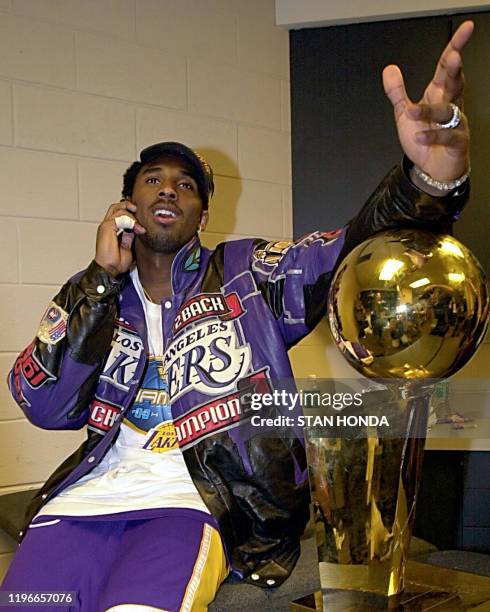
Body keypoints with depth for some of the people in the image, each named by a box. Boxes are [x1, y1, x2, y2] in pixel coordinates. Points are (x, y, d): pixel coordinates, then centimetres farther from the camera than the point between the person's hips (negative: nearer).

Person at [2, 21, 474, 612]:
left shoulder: (248, 274, 11)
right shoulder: (89, 297, 16)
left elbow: (351, 254, -6)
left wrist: (430, 179, -28)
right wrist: (103, 276, -4)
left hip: (193, 502, -2)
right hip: (87, 497, 3)